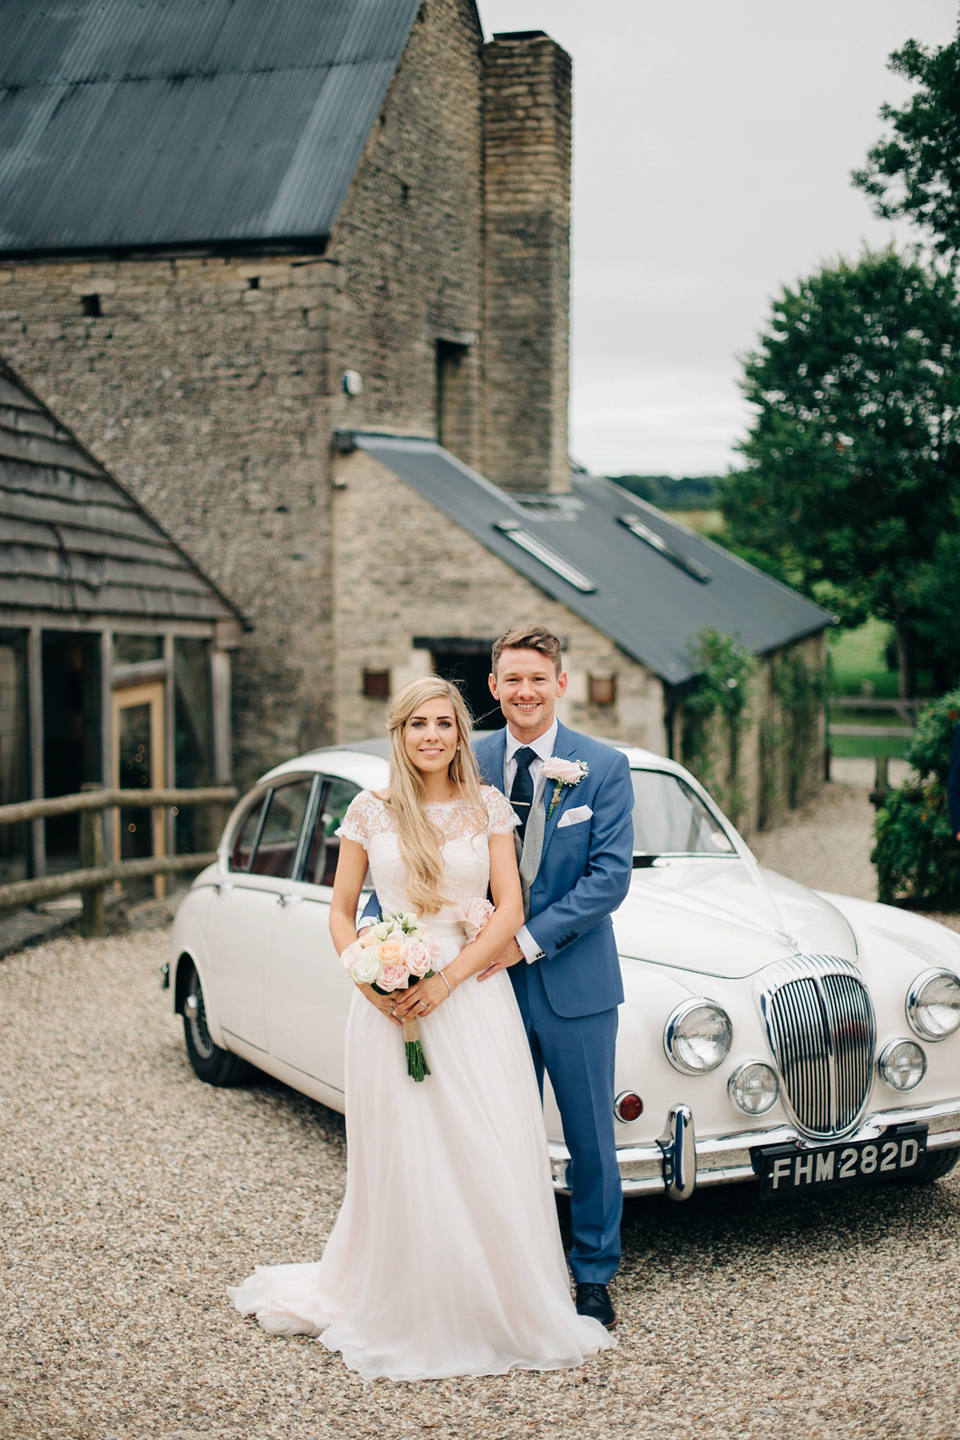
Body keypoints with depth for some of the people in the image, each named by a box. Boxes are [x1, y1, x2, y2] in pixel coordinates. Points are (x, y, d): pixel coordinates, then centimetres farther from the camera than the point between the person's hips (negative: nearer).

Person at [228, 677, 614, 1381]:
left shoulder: (489, 807, 4)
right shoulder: (370, 811, 3)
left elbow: (511, 908, -2)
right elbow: (341, 912, 7)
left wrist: (445, 980, -13)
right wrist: (365, 979, -11)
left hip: (473, 994, 0)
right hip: (390, 999, 0)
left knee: (490, 1156, 0)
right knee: (401, 1158, 3)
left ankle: (497, 1306, 16)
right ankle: (404, 1314, 17)